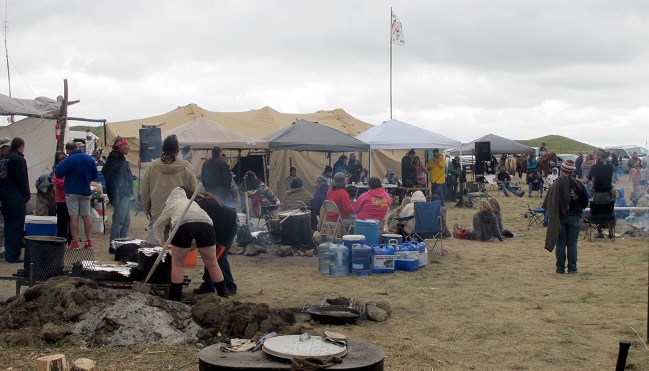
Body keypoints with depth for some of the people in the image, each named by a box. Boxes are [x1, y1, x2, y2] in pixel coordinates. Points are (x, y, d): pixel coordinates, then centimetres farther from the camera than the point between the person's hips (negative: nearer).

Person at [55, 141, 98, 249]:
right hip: (86, 192, 4)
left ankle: (75, 242, -1)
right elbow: (95, 175, 8)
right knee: (86, 216, 11)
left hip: (72, 192, -4)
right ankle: (89, 241, 11)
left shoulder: (69, 160, -14)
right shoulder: (90, 159, 0)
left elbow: (58, 173, -12)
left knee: (74, 217, -1)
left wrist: (59, 165, 6)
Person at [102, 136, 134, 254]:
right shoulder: (114, 157, -11)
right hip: (119, 195, -10)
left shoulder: (121, 158, 19)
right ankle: (113, 246, -4)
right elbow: (106, 171, -22)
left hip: (125, 194, 10)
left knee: (126, 222, 13)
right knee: (119, 221, -9)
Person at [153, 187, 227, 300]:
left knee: (177, 263, 15)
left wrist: (161, 240, 56)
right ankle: (224, 296, 22)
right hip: (205, 223, 3)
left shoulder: (171, 205, 34)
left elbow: (157, 225, 38)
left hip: (183, 223, -3)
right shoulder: (192, 202, 42)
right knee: (212, 263, 16)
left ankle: (174, 300, 16)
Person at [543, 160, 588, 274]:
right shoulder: (579, 184, -4)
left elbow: (548, 202, -10)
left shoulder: (557, 184, -10)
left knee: (560, 244, 5)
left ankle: (560, 268, 7)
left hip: (560, 217, -1)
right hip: (575, 217, 1)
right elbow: (585, 202, 3)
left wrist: (551, 215, -1)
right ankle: (572, 268, 7)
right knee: (572, 244, 7)